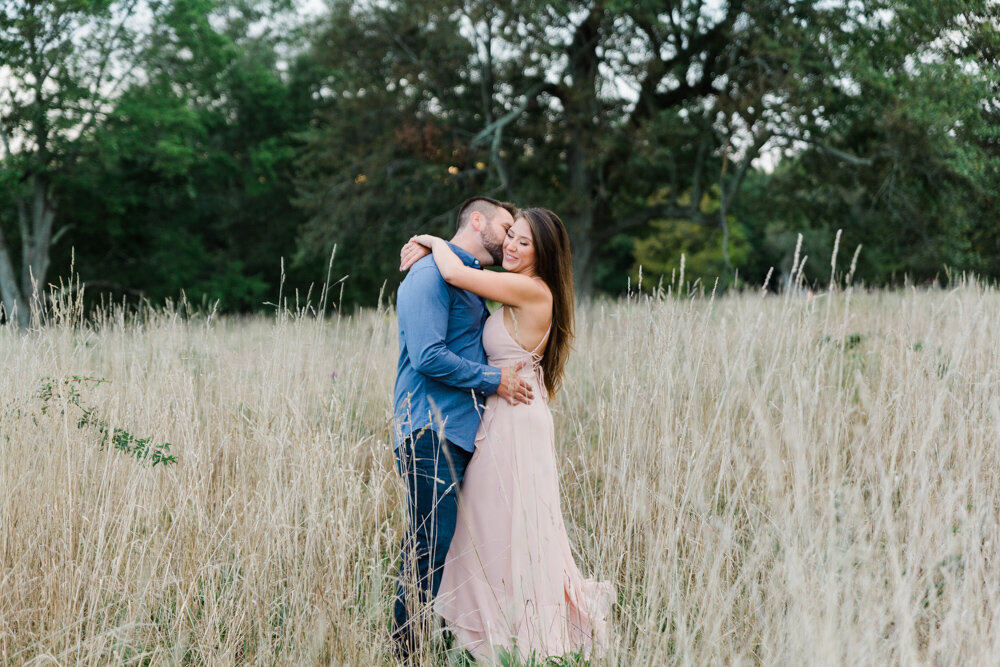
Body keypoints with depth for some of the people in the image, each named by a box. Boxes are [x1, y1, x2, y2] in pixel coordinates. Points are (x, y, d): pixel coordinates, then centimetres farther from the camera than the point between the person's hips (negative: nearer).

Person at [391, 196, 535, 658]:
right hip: (430, 433, -9)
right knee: (431, 547, -9)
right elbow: (428, 356, -16)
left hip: (460, 432, 9)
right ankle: (408, 649, -3)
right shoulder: (432, 274, -7)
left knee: (436, 546, 7)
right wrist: (494, 380, -9)